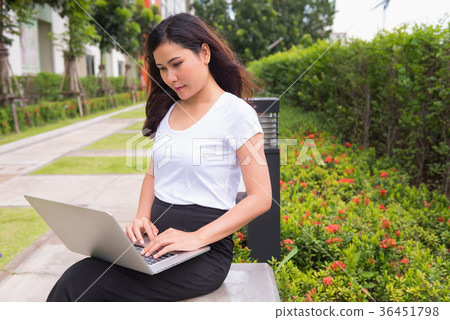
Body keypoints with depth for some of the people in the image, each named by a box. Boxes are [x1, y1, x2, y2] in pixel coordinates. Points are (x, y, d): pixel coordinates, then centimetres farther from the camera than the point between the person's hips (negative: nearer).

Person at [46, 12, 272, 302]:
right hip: (158, 239, 6)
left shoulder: (236, 113, -7)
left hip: (204, 249, -6)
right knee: (73, 280, -20)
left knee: (76, 289, -23)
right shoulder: (167, 111, 15)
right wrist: (142, 218, 2)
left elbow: (261, 198, -10)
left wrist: (197, 238, -20)